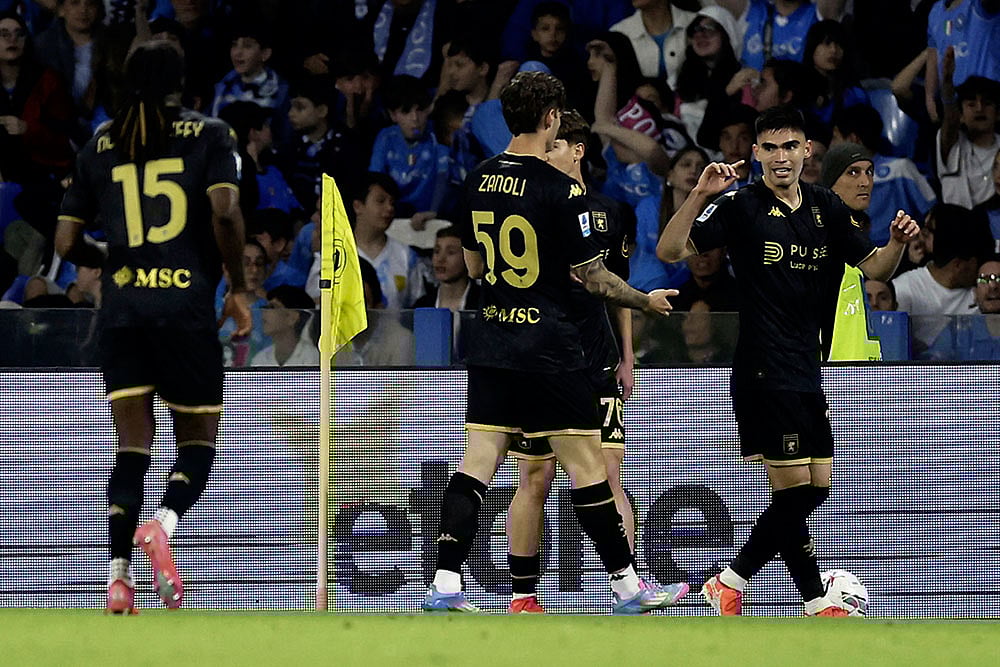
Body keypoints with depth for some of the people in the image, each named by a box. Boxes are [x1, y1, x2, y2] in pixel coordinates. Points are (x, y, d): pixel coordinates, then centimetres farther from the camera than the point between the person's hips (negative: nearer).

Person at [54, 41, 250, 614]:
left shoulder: (101, 146, 11)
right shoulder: (209, 135, 2)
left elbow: (66, 242, 9)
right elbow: (225, 211, -13)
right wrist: (238, 288, -3)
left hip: (122, 307, 3)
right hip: (186, 303, -3)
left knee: (133, 444, 6)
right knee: (199, 439, 7)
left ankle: (120, 576, -8)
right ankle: (163, 524, -23)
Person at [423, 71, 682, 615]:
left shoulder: (480, 181, 7)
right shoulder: (561, 190, -13)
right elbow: (592, 276, -9)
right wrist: (647, 300, 6)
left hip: (491, 342, 6)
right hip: (548, 350, -6)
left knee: (477, 464, 4)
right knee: (587, 466, 1)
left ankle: (444, 585, -4)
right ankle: (627, 586, 7)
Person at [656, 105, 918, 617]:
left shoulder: (826, 208, 10)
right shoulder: (740, 206, -7)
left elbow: (874, 267, 15)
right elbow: (669, 251, -14)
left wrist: (898, 243, -6)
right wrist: (699, 196, -28)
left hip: (808, 372, 7)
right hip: (764, 372, -7)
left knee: (814, 490, 8)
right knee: (793, 488, -8)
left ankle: (730, 581, 19)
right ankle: (818, 604, 0)